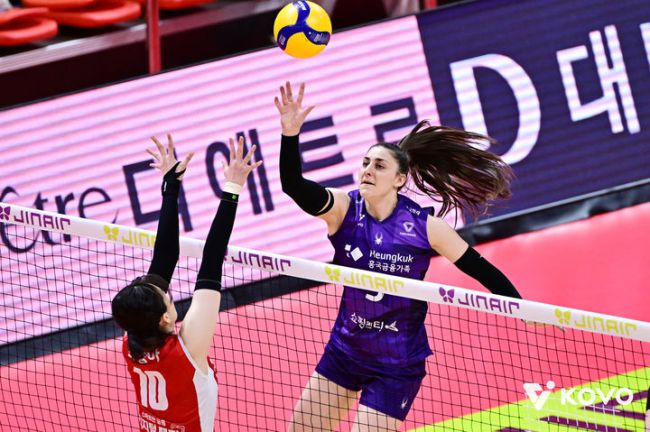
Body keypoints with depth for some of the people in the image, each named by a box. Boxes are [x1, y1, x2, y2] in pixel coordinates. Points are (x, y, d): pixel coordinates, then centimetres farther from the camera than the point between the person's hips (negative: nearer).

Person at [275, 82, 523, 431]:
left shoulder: (424, 225, -15)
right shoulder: (343, 209, -11)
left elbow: (482, 270, -7)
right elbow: (294, 187, -30)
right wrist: (290, 134, -47)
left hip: (397, 365, -4)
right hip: (344, 351, 4)